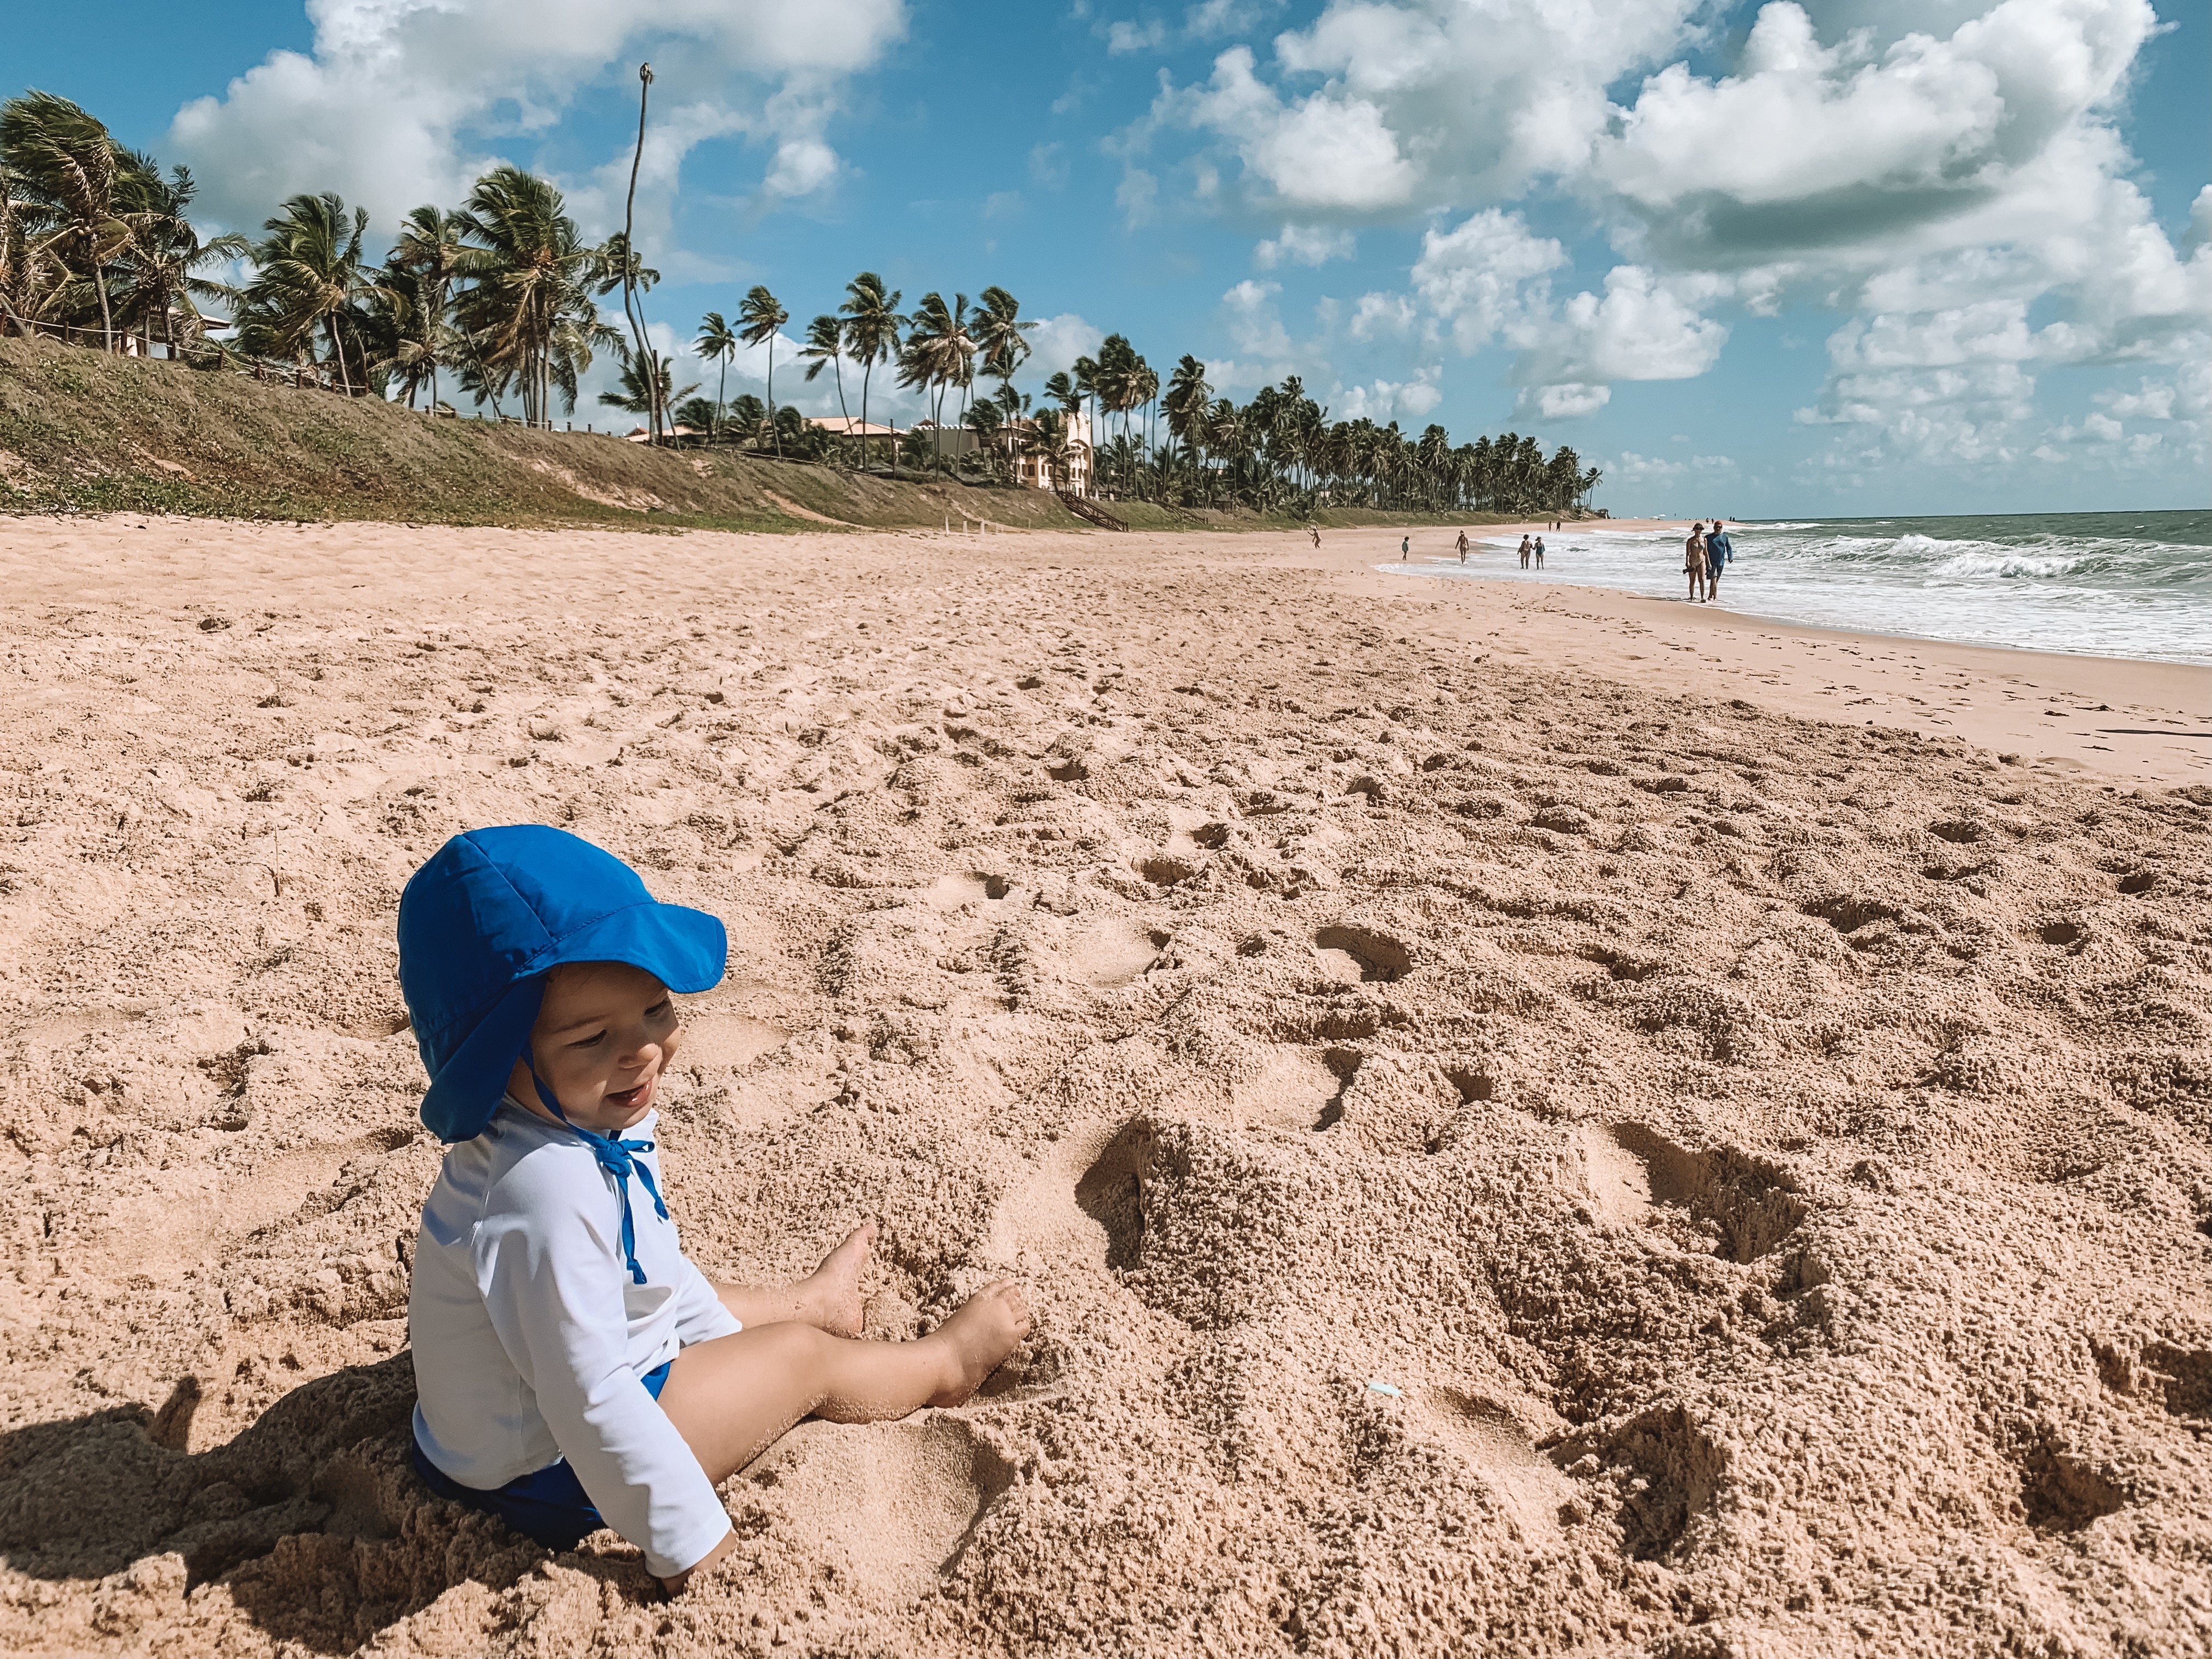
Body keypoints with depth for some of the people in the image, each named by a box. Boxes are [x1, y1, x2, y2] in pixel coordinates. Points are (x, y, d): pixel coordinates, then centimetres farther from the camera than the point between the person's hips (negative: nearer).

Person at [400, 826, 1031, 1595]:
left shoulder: (592, 1119, -8)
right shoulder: (549, 1192, -39)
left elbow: (644, 1259, 9)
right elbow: (590, 1405, -35)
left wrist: (724, 1340, 19)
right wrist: (689, 1539, -26)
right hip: (549, 1472, -8)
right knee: (805, 1359, 3)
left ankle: (809, 1301, 56)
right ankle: (946, 1363, 29)